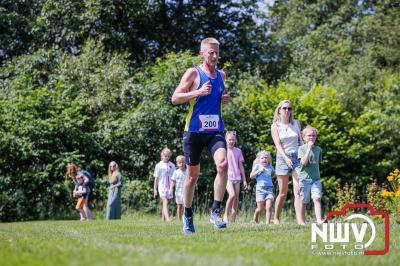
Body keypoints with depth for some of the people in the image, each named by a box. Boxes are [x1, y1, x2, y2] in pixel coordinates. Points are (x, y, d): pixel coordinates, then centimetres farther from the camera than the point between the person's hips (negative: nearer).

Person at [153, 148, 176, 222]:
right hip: (162, 186, -4)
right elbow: (156, 178, 3)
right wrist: (155, 189, 2)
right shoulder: (159, 165, 0)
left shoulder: (172, 165, 8)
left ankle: (163, 220, 17)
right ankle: (167, 219, -30)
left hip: (169, 187, 4)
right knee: (165, 202, -17)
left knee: (165, 204, 10)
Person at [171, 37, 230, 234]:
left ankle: (216, 211, -12)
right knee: (193, 175, 6)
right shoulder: (193, 73, -3)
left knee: (223, 164, -21)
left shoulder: (221, 75, 13)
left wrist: (224, 98, 8)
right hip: (194, 131, -3)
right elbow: (174, 99, -8)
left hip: (215, 131, 3)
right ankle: (187, 215, 24)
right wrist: (198, 92, -19)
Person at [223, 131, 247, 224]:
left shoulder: (238, 151, 10)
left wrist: (244, 180, 11)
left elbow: (241, 166, 14)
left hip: (237, 178, 4)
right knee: (232, 195, -22)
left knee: (236, 198, 0)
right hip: (227, 177, -4)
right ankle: (226, 215, -8)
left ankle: (233, 220, 4)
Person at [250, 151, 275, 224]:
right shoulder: (257, 166, 8)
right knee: (260, 208, -2)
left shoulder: (270, 167, 17)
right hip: (260, 188, -2)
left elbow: (273, 174, 36)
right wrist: (258, 171, -9)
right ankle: (255, 218, 27)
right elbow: (251, 176, 0)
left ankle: (267, 222, -14)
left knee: (269, 207, -13)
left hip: (269, 188, 2)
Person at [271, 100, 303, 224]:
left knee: (298, 191, -12)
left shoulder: (296, 123, 10)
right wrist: (286, 158, -23)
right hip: (283, 158, -1)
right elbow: (278, 145, -9)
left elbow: (301, 141, 15)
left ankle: (299, 220, -19)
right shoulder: (275, 126, 2)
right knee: (283, 193, 4)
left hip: (297, 157, 1)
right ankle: (276, 217, 22)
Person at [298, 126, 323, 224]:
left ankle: (319, 220, -21)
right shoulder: (302, 148, -2)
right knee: (303, 201, 5)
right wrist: (309, 148, -17)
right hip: (304, 178, -2)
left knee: (317, 199, -13)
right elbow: (304, 162, -16)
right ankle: (302, 221, 16)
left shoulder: (318, 149, 10)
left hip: (316, 178, 2)